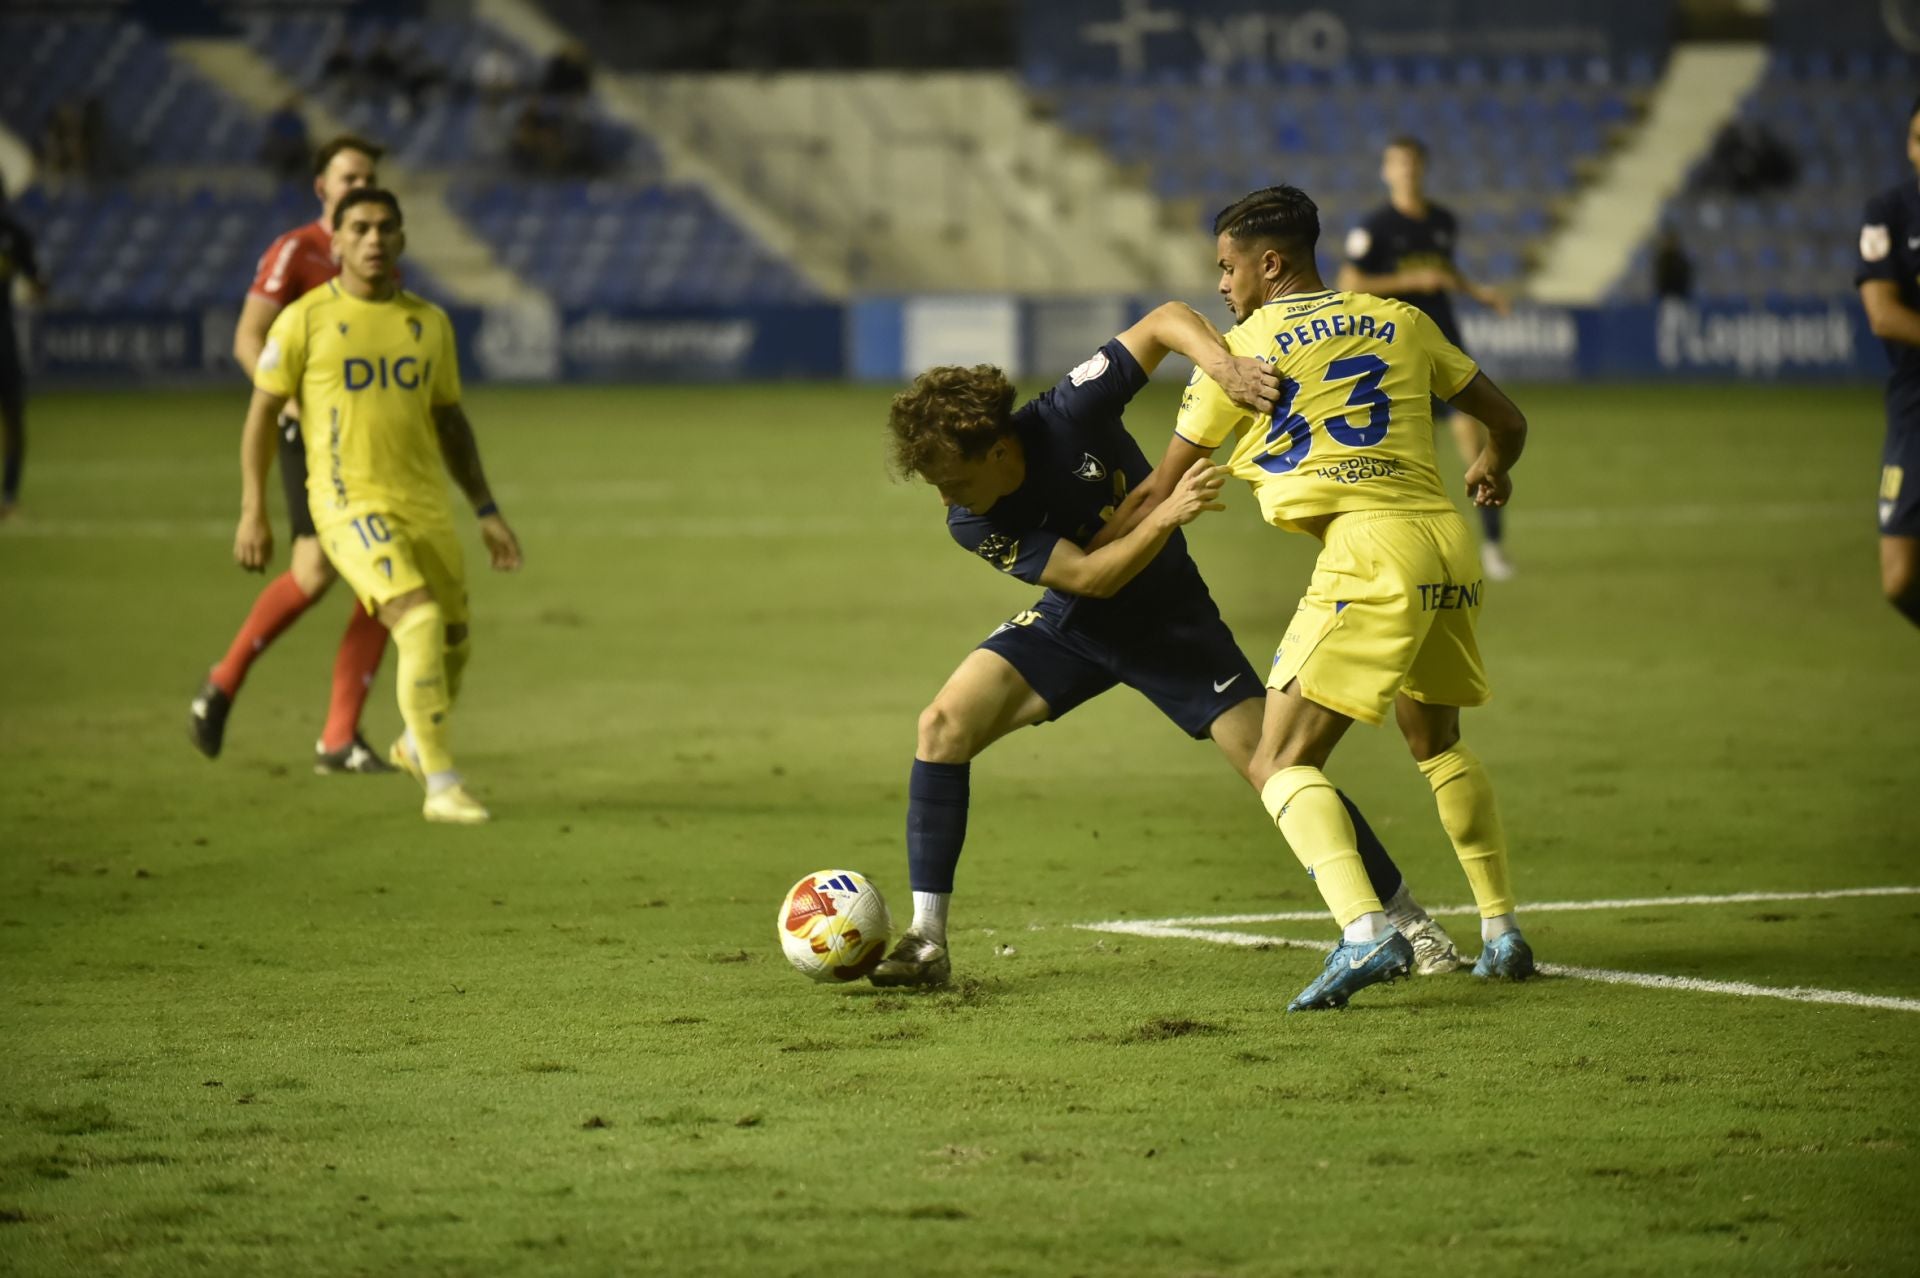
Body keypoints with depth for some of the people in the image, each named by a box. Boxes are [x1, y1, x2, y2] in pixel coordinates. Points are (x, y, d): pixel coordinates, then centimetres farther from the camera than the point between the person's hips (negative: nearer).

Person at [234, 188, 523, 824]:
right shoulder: (306, 319, -5)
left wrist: (487, 511, 14)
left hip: (425, 505, 6)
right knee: (421, 624, -23)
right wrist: (252, 513, -4)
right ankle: (442, 787, -16)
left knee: (453, 645, 14)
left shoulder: (429, 323, 9)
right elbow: (262, 411, 0)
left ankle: (417, 746, 45)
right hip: (351, 505, -6)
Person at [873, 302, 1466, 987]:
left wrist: (1222, 362, -41)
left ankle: (1412, 922, 6)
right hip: (1071, 624, 2)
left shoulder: (1066, 416, -28)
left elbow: (1166, 320, -22)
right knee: (945, 724, -18)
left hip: (1167, 621, -2)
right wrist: (1166, 515, -40)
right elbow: (1089, 577, -27)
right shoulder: (969, 524, -21)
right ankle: (927, 941, -11)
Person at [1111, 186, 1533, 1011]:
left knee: (1280, 765, -6)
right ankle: (1503, 934, 24)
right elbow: (1507, 422, 26)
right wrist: (1490, 472, 50)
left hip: (1369, 548, -6)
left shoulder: (1242, 348, 6)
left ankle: (1365, 932, -28)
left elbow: (1161, 493, 12)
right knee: (1436, 743, 28)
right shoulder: (1401, 323, 18)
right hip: (1448, 543, 6)